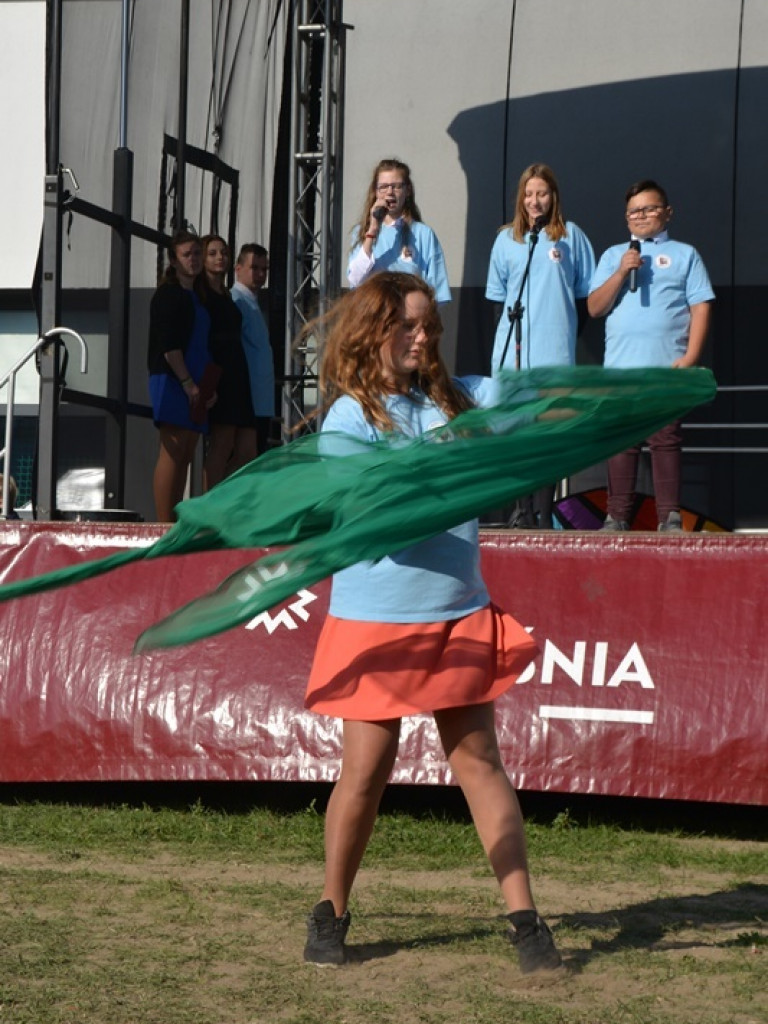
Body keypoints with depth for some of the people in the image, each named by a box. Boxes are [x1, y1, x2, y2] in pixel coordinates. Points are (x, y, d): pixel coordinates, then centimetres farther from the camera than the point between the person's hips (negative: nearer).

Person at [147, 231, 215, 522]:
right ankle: (164, 525, -15)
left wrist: (209, 386, 13)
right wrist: (187, 383, -17)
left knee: (185, 457, 7)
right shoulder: (168, 294, -5)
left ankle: (176, 522, 9)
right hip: (172, 380, -9)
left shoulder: (197, 297, 21)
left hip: (194, 386, 9)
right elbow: (167, 345, -14)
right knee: (173, 452, -13)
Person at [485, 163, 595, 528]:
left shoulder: (570, 235, 5)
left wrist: (567, 330, 1)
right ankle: (525, 512, 10)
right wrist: (510, 333, 7)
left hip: (554, 351, -2)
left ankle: (543, 515, -1)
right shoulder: (507, 238, 11)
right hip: (512, 352, 2)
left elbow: (585, 294, 7)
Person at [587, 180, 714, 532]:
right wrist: (621, 272, -6)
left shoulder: (684, 254, 11)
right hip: (620, 366, 2)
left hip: (666, 366, -2)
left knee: (665, 439, -4)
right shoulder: (613, 255, 18)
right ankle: (617, 515, 4)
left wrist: (690, 357, -7)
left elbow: (701, 306, 4)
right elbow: (594, 307, 9)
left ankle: (669, 517, -2)